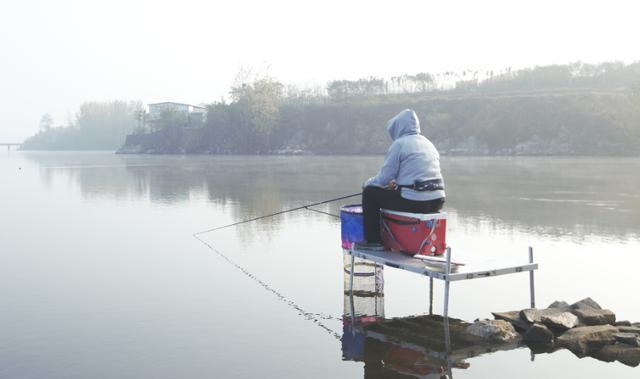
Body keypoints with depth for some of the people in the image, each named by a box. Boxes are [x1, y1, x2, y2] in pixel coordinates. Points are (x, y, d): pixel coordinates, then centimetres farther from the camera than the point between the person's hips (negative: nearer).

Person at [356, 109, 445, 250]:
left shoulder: (400, 143, -6)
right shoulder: (428, 143, 18)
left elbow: (384, 179, -7)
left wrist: (367, 183, 13)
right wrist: (397, 183, 27)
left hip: (414, 203, -8)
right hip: (437, 202, 8)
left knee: (370, 192, 10)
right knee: (394, 192, 35)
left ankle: (373, 241, 11)